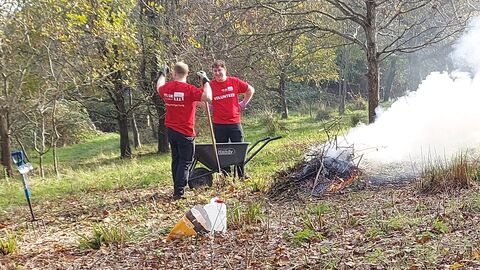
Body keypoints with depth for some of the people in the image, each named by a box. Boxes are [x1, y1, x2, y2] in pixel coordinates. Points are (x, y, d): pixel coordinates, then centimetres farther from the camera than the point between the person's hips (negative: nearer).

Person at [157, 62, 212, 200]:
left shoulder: (166, 88, 3)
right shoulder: (189, 89, -17)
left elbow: (159, 88, 27)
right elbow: (208, 97, -25)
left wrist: (162, 74, 42)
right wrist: (205, 80, -12)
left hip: (170, 130, 6)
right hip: (185, 132, -6)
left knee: (176, 160, 17)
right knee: (186, 162, -1)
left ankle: (177, 189, 22)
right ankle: (179, 192, -7)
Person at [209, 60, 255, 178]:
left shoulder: (234, 82, 0)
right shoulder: (210, 85, -2)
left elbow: (250, 90, 14)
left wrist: (244, 103, 8)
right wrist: (209, 108, 0)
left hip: (234, 122, 0)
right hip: (218, 124, 0)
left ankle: (242, 176, 18)